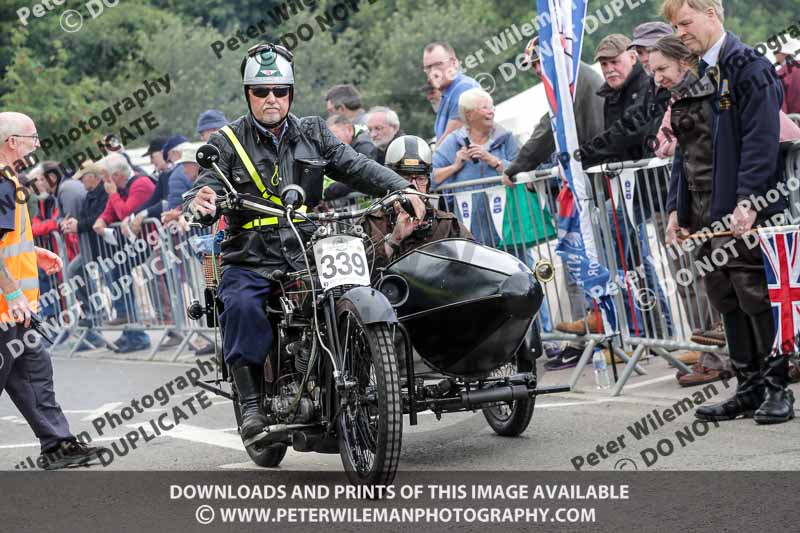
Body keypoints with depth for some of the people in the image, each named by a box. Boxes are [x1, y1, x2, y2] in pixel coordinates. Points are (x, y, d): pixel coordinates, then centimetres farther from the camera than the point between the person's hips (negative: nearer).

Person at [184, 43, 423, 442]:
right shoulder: (227, 142, 7)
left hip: (307, 255, 2)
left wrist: (403, 189, -11)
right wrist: (201, 203, -30)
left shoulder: (313, 135, 14)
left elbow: (356, 167, 6)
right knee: (241, 305, -31)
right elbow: (208, 189, -4)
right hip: (249, 261, -2)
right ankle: (251, 404, -26)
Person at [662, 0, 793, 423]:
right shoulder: (691, 77, 18)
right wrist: (676, 207, 14)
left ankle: (778, 387, 2)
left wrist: (747, 201, -22)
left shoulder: (748, 67, -7)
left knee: (755, 295, -6)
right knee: (725, 300, 9)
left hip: (742, 211, -8)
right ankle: (750, 389, 15)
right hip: (704, 212, 8)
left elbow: (761, 139, -15)